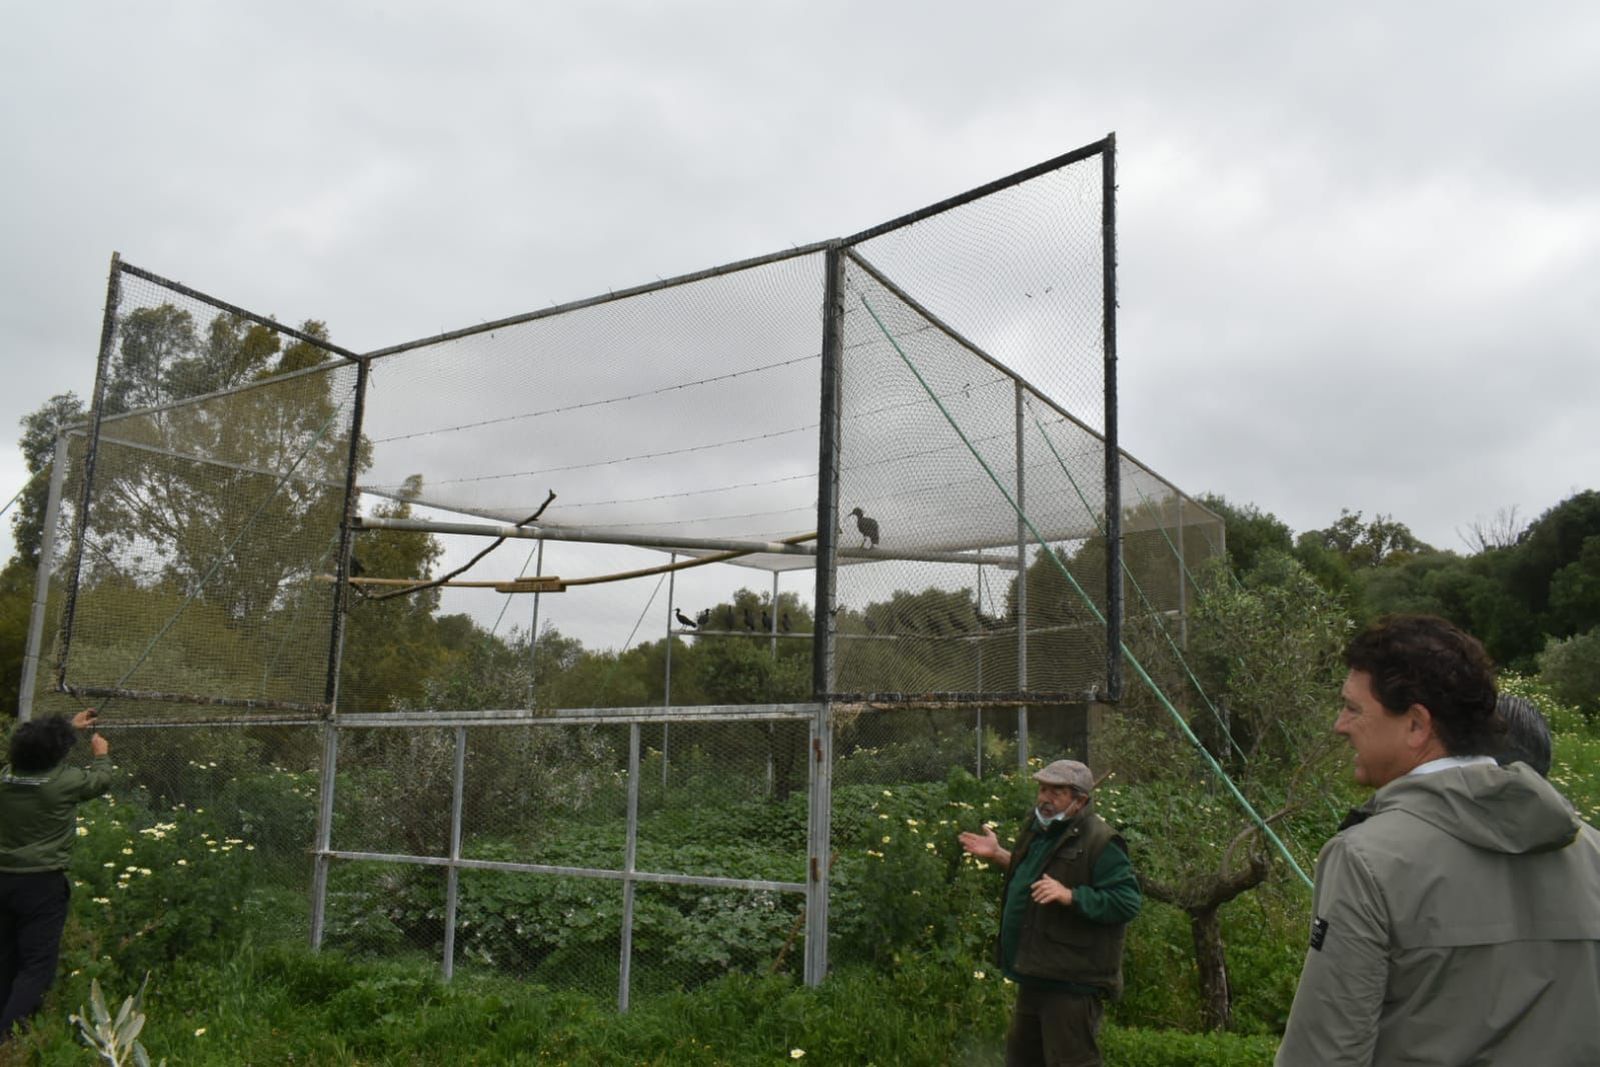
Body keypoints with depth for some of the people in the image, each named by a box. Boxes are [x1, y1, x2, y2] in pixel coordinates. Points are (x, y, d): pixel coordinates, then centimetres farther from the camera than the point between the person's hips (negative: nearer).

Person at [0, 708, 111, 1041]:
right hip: (42, 883, -6)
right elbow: (102, 780, 6)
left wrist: (69, 727, 32)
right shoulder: (64, 781, -15)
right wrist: (102, 754, 26)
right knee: (37, 965, -2)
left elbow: (34, 752, 21)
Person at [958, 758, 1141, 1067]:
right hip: (1035, 975, 10)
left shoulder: (1100, 842, -18)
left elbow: (1127, 902, -23)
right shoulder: (1039, 829, 11)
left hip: (1072, 982, -10)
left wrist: (1070, 896, -31)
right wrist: (1000, 856, 21)